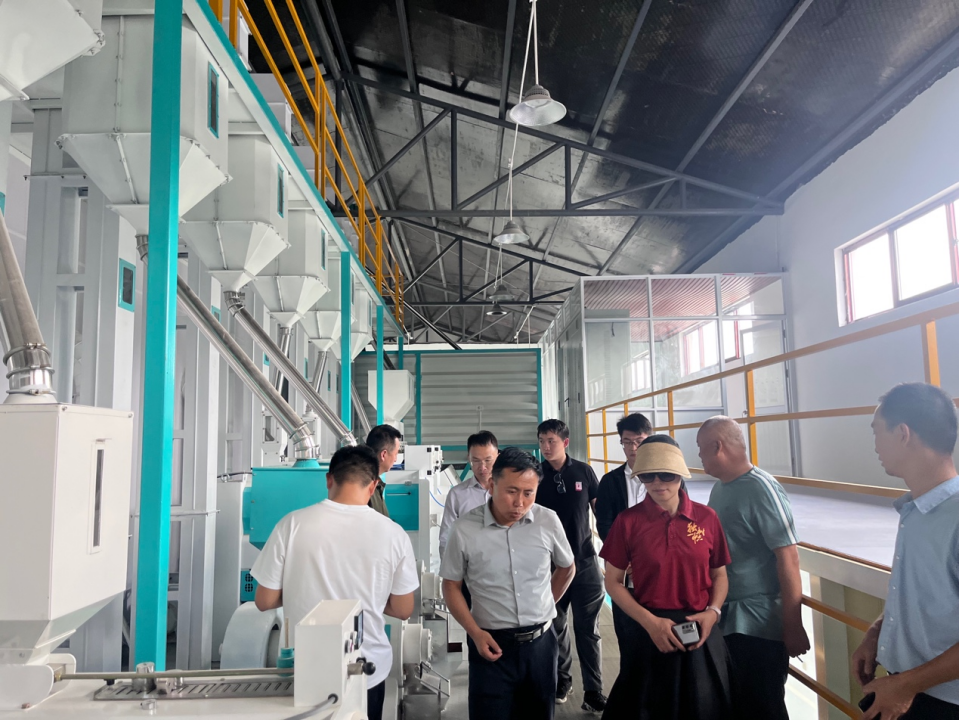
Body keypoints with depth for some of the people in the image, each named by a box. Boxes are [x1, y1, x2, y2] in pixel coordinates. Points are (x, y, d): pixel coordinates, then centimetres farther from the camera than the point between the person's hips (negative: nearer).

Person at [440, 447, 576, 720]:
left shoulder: (548, 521, -6)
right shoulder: (465, 529, -12)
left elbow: (567, 569, 12)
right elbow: (451, 586, 0)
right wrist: (475, 633, -9)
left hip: (540, 642, 3)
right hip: (492, 644, -2)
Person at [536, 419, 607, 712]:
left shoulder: (583, 471, -3)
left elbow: (600, 509, 6)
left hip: (584, 561, 0)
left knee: (587, 628, 5)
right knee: (556, 625, 14)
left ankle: (593, 690, 14)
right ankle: (561, 679, 32)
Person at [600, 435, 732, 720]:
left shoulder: (707, 518, -4)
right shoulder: (628, 521, -9)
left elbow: (719, 574, 8)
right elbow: (613, 582, -2)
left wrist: (713, 612, -10)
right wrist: (649, 621, -13)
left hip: (701, 633, 2)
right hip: (652, 633, -2)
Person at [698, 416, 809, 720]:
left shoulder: (761, 488, -17)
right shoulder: (719, 488, 7)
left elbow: (788, 558, -20)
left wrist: (793, 627, -18)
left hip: (758, 625, -8)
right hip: (724, 620, 8)